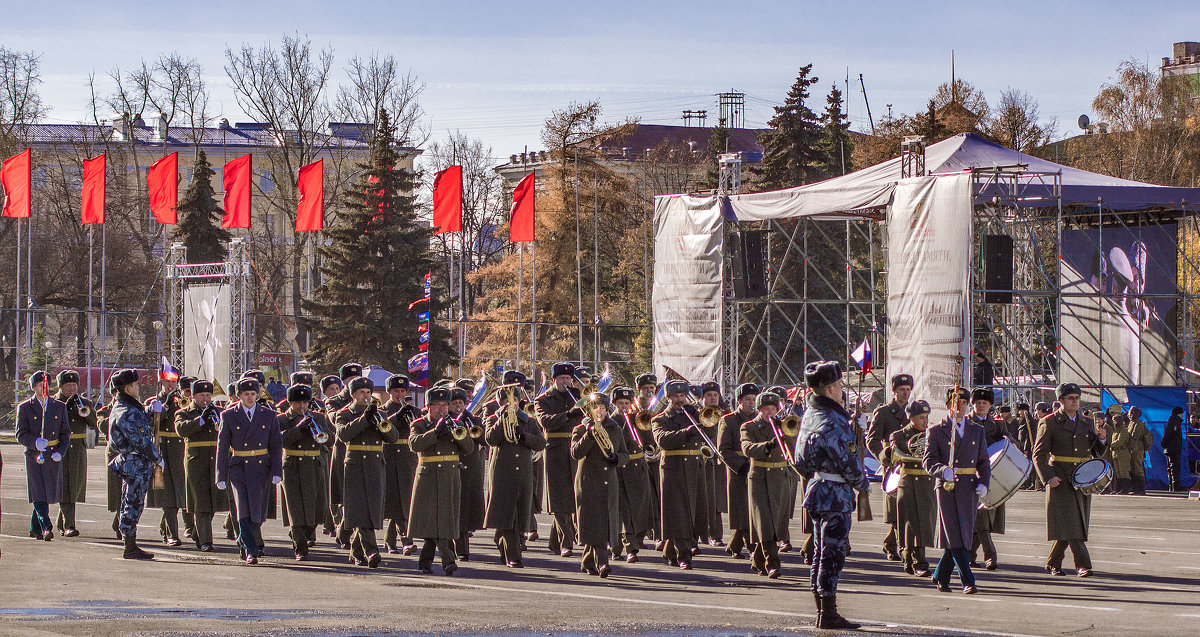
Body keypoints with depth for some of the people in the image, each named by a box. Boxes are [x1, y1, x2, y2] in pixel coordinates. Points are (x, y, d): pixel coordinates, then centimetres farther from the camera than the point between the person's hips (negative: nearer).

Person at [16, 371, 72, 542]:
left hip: (54, 457, 3)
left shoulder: (59, 407, 11)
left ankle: (35, 528, 22)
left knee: (49, 494, 7)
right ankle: (46, 528, -19)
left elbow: (65, 433, 11)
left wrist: (60, 452, -6)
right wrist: (35, 443, -24)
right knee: (38, 495, -13)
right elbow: (21, 435, -4)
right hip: (34, 456, -3)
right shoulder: (24, 407, 3)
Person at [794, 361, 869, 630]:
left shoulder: (809, 414, 9)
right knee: (833, 555, -6)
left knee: (821, 553, 14)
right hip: (835, 494, -10)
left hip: (816, 487, 10)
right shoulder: (831, 422, -21)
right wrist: (864, 485, -1)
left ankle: (822, 612, 19)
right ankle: (828, 614, -4)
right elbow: (849, 463, -18)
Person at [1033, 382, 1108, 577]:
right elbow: (1039, 454, -3)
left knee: (1074, 525, 6)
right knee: (1069, 524, -12)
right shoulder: (1049, 423, 0)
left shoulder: (1087, 422, 15)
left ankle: (1053, 563, 19)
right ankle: (1083, 565, -16)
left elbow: (1096, 453, 18)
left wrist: (1102, 439, -4)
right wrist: (1048, 478, -16)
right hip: (1060, 480, -5)